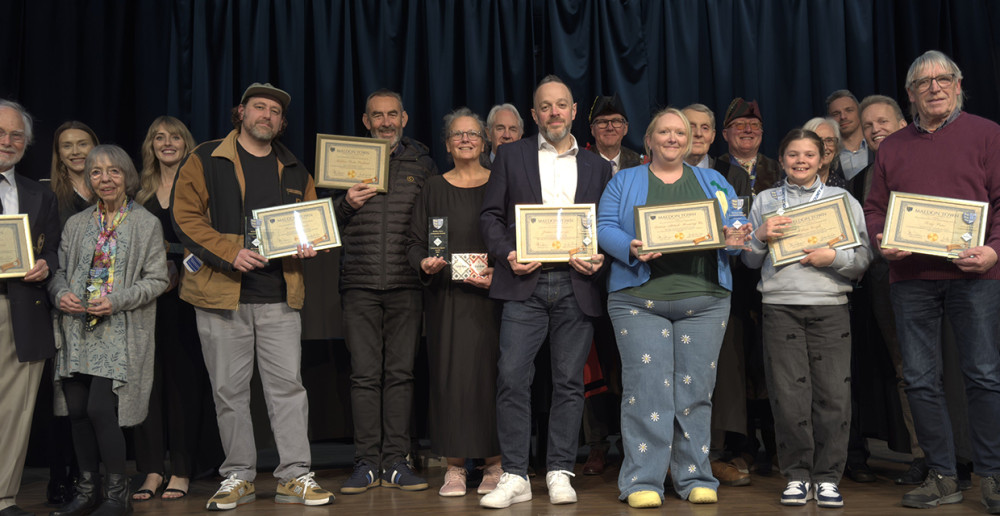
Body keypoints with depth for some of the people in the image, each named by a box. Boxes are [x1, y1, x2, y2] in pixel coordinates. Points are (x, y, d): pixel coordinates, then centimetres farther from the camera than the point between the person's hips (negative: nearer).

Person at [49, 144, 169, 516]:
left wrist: (117, 301, -15)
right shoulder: (76, 224, 13)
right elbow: (58, 270, 15)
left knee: (101, 410, -11)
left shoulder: (147, 224, 1)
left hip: (119, 334, -4)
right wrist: (61, 293, -6)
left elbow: (157, 279, -2)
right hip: (77, 331, 4)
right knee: (77, 412, 5)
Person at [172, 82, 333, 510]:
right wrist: (230, 253, -16)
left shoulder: (295, 171, 15)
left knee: (288, 385, 0)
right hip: (221, 295, -2)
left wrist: (307, 247, -2)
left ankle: (295, 477, 9)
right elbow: (185, 217, -4)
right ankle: (238, 477, 19)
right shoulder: (204, 161, 4)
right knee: (229, 390, 5)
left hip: (280, 298, 2)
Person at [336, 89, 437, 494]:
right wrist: (346, 204, -7)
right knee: (364, 374, 0)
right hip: (360, 284, 0)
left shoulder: (422, 164, 11)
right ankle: (366, 463, 9)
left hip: (406, 284, 0)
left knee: (400, 373, 2)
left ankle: (397, 462, 10)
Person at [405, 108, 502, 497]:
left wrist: (497, 273, -12)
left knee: (489, 372, -3)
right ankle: (454, 467, 7)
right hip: (445, 296, 1)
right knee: (449, 373, -1)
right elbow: (414, 243, 9)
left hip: (490, 294, -1)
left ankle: (494, 464, 8)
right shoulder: (433, 188, 12)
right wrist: (425, 264, -11)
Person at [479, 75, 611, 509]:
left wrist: (600, 258, -5)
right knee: (512, 378, -7)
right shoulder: (511, 156, 12)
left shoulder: (597, 167, 16)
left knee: (569, 381, 4)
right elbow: (491, 215, 7)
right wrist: (507, 254, -9)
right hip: (525, 282, -1)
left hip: (576, 285, 2)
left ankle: (560, 473, 16)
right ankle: (515, 477, 3)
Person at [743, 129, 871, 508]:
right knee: (788, 394, -1)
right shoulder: (765, 200, 13)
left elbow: (863, 258, 7)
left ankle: (827, 477, 11)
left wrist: (834, 257, -11)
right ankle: (797, 476, 13)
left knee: (834, 393, -3)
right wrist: (762, 237, -5)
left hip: (830, 306, 0)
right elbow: (750, 260, 13)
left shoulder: (843, 199, 11)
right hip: (780, 305, 0)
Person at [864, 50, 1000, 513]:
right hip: (910, 275, 3)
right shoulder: (892, 147, 15)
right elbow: (874, 209, 15)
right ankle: (942, 477, 15)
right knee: (920, 379, 4)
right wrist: (881, 242, -4)